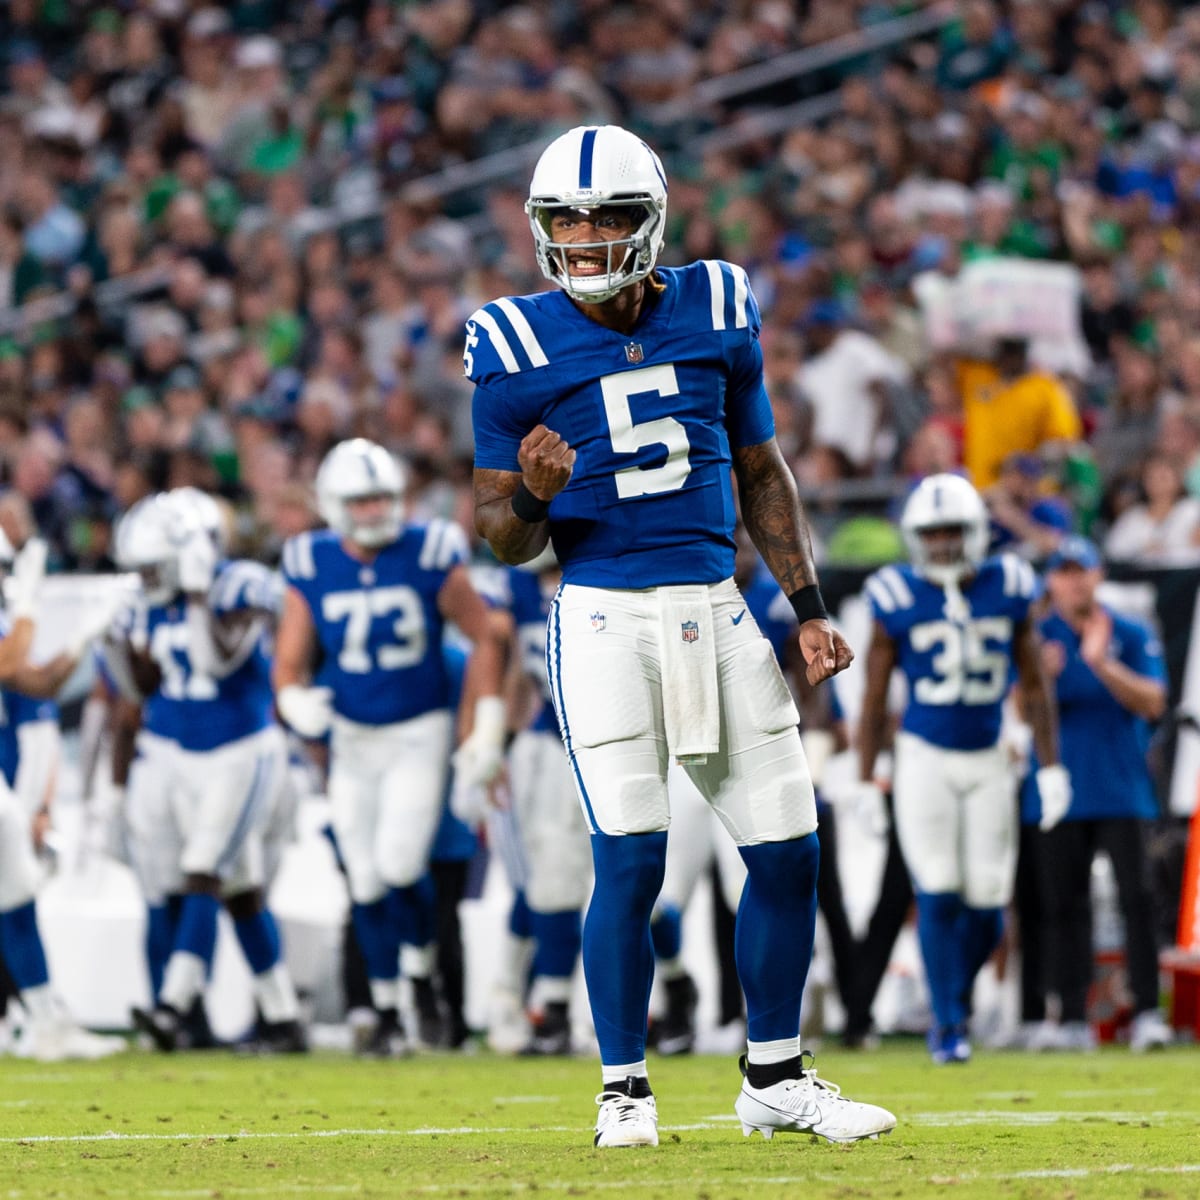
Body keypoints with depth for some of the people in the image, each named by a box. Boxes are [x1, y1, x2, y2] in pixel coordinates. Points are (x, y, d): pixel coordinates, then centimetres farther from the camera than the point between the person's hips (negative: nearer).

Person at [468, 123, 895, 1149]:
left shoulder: (716, 311, 6)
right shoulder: (518, 346, -3)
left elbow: (761, 471, 17)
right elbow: (506, 542, 1)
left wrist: (807, 604, 10)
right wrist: (532, 495, -22)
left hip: (717, 609, 4)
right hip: (604, 614, -4)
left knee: (788, 848, 4)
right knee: (631, 859, -11)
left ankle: (775, 1078, 19)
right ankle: (625, 1089, 4)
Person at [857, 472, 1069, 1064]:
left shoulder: (1008, 590, -1)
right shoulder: (899, 600, -7)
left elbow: (1034, 686, 6)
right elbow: (874, 698, -1)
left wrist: (1050, 766, 3)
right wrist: (864, 781, -3)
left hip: (987, 762, 2)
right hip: (924, 758, -2)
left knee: (987, 903, 0)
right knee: (938, 895, -9)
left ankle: (956, 994, 26)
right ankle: (949, 1024, 2)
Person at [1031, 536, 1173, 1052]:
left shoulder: (1132, 636, 4)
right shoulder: (1037, 638, 5)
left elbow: (1152, 702, -7)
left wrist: (1102, 664, -19)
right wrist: (1042, 678, -23)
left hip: (1122, 790, -1)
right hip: (1062, 791, 1)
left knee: (1137, 897, -10)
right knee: (1063, 904, 1)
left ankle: (1147, 1013, -8)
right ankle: (1071, 1018, 6)